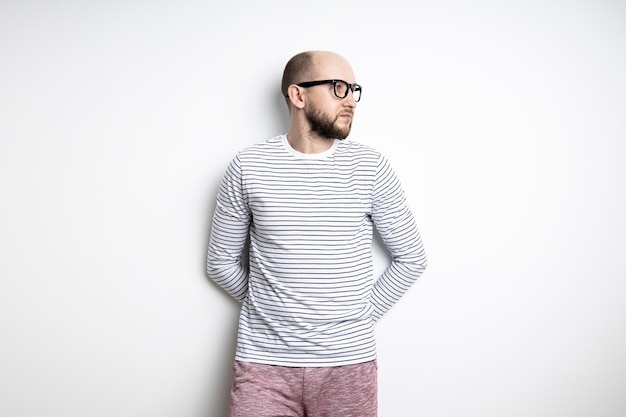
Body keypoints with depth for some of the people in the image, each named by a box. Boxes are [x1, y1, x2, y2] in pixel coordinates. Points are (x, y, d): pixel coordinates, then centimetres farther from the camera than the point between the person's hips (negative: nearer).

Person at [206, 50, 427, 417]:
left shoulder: (370, 166, -2)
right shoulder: (248, 166, -2)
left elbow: (411, 258, 5)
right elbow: (222, 262, 7)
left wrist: (361, 316, 3)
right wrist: (270, 307, 4)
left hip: (349, 362, 1)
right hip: (264, 361, 0)